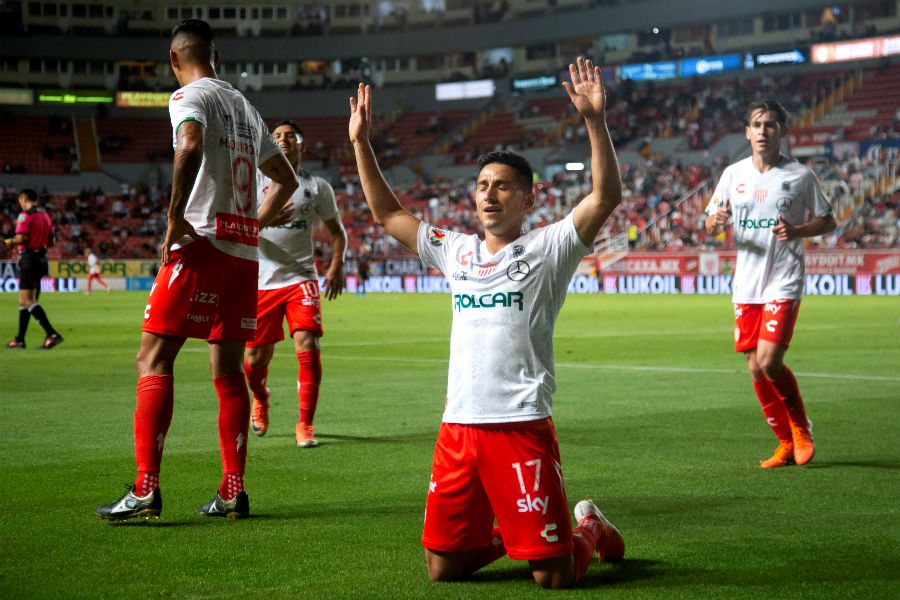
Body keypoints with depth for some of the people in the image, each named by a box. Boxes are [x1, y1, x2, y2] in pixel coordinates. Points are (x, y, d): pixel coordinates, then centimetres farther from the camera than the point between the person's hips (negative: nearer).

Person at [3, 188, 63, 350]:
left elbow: (21, 238, -21)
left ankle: (52, 334, -24)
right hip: (41, 259, 9)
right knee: (24, 301, 15)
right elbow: (50, 241, 14)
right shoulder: (46, 216, 13)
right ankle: (20, 339, 18)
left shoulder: (25, 215, -11)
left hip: (28, 259, -9)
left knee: (26, 301, -11)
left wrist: (9, 242, -3)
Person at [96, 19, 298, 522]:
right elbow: (286, 180, 28)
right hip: (244, 252, 7)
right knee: (229, 370, 10)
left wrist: (175, 215, -18)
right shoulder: (245, 107, 21)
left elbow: (190, 146, -25)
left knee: (154, 360, -5)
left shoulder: (189, 96, -2)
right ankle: (234, 493, 9)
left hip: (201, 243, -7)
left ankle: (146, 489, -13)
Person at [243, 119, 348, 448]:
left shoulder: (318, 187, 7)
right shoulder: (254, 180, 3)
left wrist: (336, 266, 1)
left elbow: (337, 229, 17)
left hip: (301, 277, 0)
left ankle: (305, 424, -6)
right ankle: (260, 399, 41)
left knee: (308, 346, -17)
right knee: (256, 356, 7)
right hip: (261, 281, 0)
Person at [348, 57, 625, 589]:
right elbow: (388, 213, 24)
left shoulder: (547, 249, 1)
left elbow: (606, 197, -13)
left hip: (523, 426, -5)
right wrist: (361, 143, 19)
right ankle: (502, 534, 37)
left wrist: (595, 121, -21)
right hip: (458, 427, 5)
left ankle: (588, 527, 30)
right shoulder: (457, 251, 16)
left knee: (555, 576, -4)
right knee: (443, 569, 8)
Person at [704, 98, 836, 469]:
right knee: (755, 369, 4)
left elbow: (828, 221, 5)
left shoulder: (800, 176, -2)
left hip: (783, 283, -4)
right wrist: (716, 222, -11)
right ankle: (786, 443, 19)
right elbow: (710, 226, 14)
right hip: (745, 285, 4)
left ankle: (801, 428, 9)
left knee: (769, 361, -17)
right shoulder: (733, 174, 7)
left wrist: (797, 231, -15)